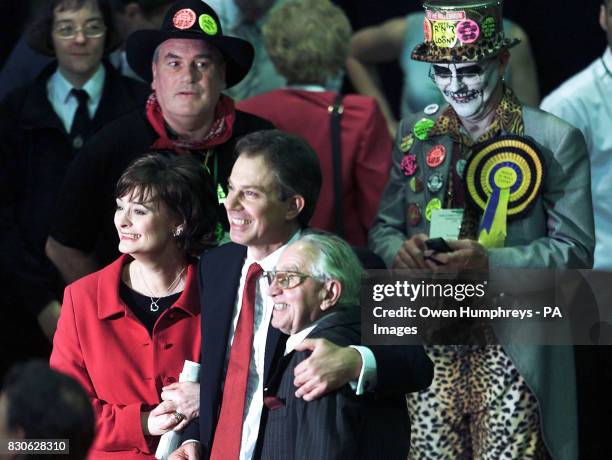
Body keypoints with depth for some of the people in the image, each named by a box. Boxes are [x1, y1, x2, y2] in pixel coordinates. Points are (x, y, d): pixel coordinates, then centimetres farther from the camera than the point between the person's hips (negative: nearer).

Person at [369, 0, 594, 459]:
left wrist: (488, 261, -19)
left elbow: (574, 249, -5)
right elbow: (384, 228, 14)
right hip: (428, 347, 3)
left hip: (512, 352, -3)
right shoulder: (415, 133, 11)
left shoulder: (556, 141, -2)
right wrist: (399, 251, -10)